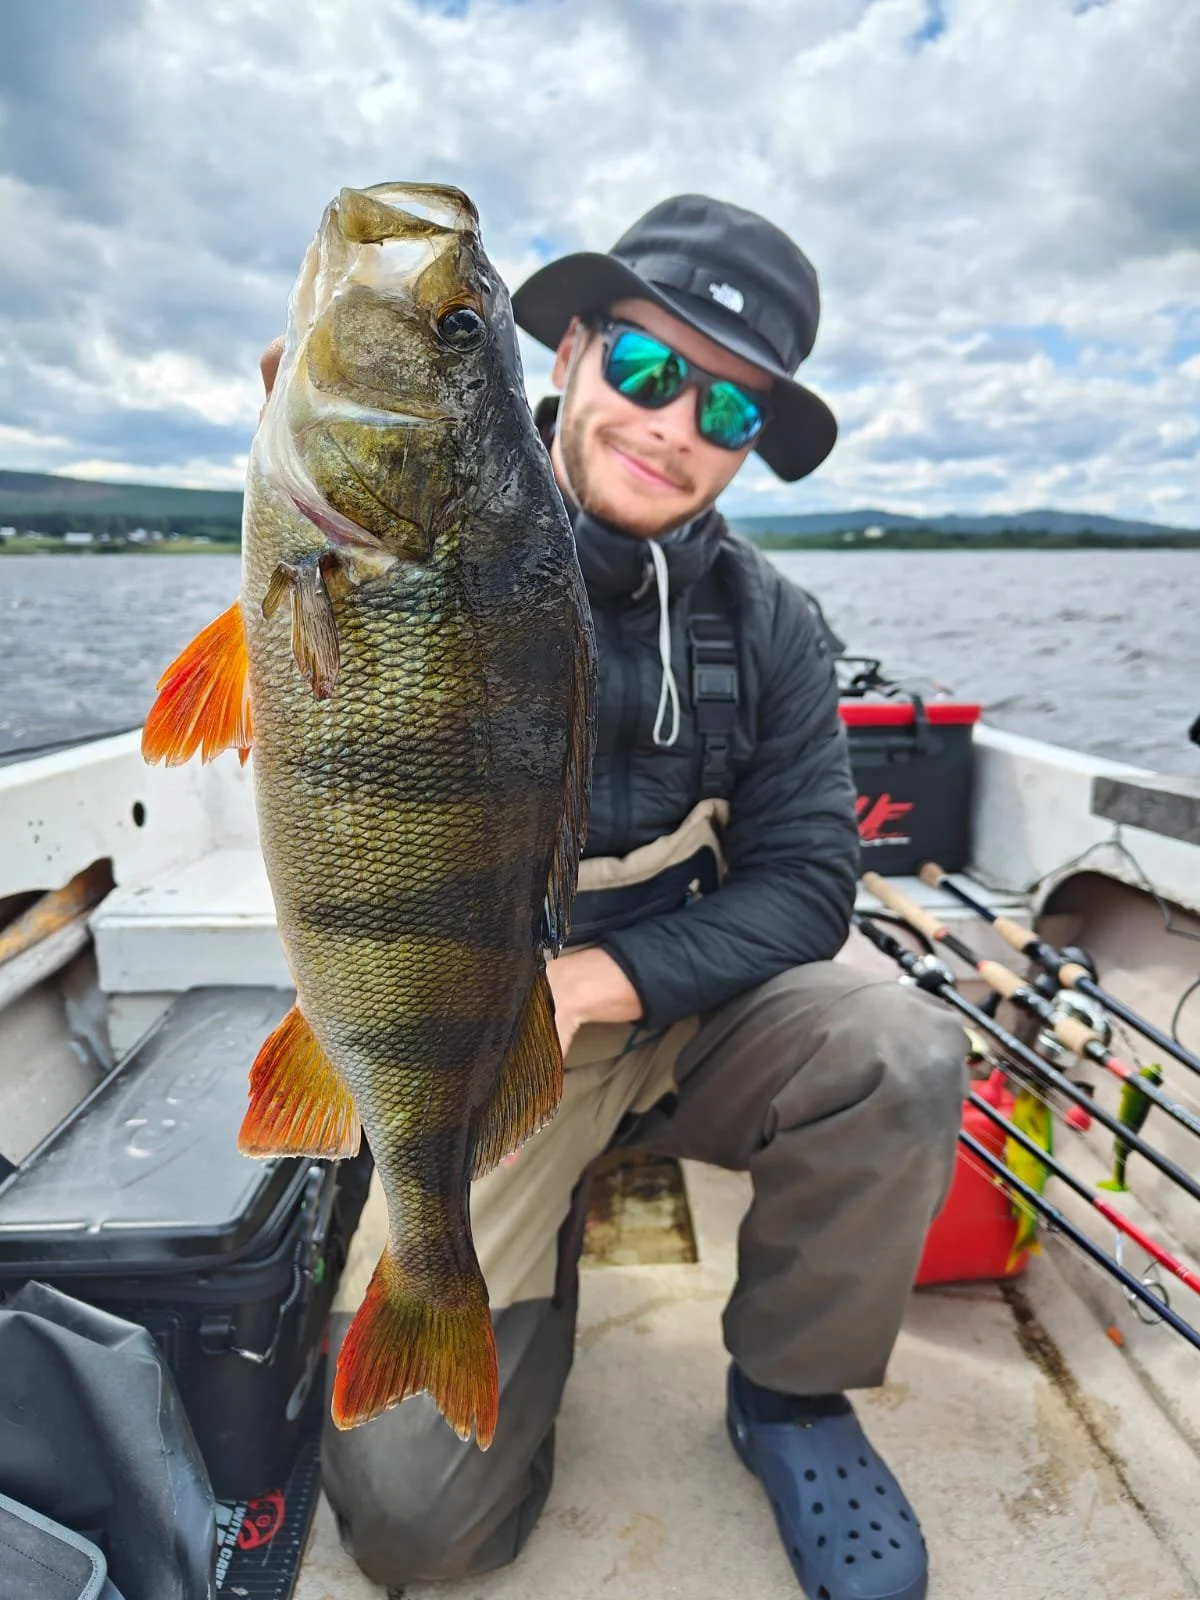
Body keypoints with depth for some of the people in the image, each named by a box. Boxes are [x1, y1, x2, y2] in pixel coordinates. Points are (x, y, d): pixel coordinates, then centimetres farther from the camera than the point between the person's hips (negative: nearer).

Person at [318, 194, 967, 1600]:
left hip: (691, 1009, 3)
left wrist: (590, 981, -21)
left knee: (900, 1058, -28)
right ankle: (547, 1248, 24)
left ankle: (789, 1394, 3)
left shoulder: (766, 624, -4)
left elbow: (806, 886, -8)